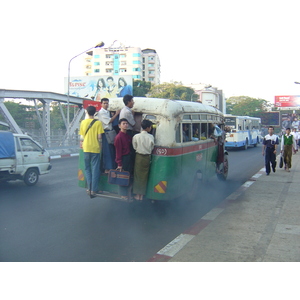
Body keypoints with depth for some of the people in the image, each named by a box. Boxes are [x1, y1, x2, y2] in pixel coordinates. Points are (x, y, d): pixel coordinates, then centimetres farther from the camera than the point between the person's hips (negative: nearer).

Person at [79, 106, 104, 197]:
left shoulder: (83, 122, 3)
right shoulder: (98, 122, -7)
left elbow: (82, 136, 8)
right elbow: (99, 137, -10)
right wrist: (100, 146, 4)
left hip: (86, 148, 3)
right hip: (95, 148, -3)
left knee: (87, 168, 16)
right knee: (95, 169, 4)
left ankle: (89, 188, 10)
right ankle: (93, 190, 3)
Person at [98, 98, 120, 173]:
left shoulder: (108, 112, 19)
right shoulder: (101, 112, -7)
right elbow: (108, 121, -14)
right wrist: (116, 114, -9)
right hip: (105, 132, -8)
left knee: (112, 151, 9)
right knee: (107, 151, -6)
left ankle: (111, 167, 15)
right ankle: (107, 169, -1)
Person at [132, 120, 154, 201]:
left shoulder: (136, 136, -11)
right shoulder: (151, 137, -9)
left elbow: (135, 147, -2)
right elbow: (152, 148, 1)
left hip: (139, 157, -1)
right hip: (147, 157, 1)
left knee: (138, 175, 10)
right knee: (144, 176, 11)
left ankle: (138, 194, 15)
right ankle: (142, 194, 18)